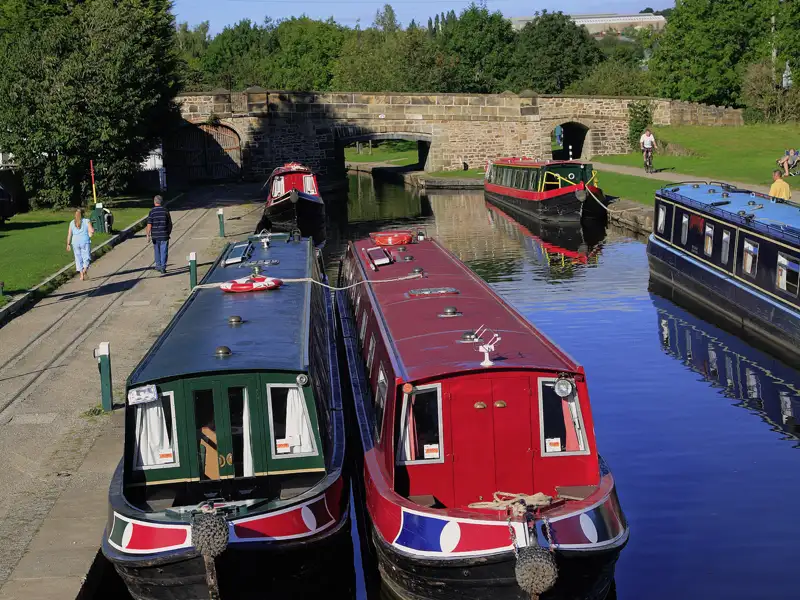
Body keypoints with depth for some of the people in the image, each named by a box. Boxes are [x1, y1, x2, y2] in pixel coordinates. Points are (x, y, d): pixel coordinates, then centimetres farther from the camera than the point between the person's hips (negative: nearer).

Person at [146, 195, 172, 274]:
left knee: (157, 251, 17)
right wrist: (169, 233, 17)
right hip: (164, 235, 0)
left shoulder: (152, 211, -7)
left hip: (155, 235, 0)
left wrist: (148, 235, -5)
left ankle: (158, 266, 27)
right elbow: (170, 224, 4)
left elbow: (149, 225, -10)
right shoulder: (166, 211, -2)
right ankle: (163, 267, -7)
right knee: (164, 252, 1)